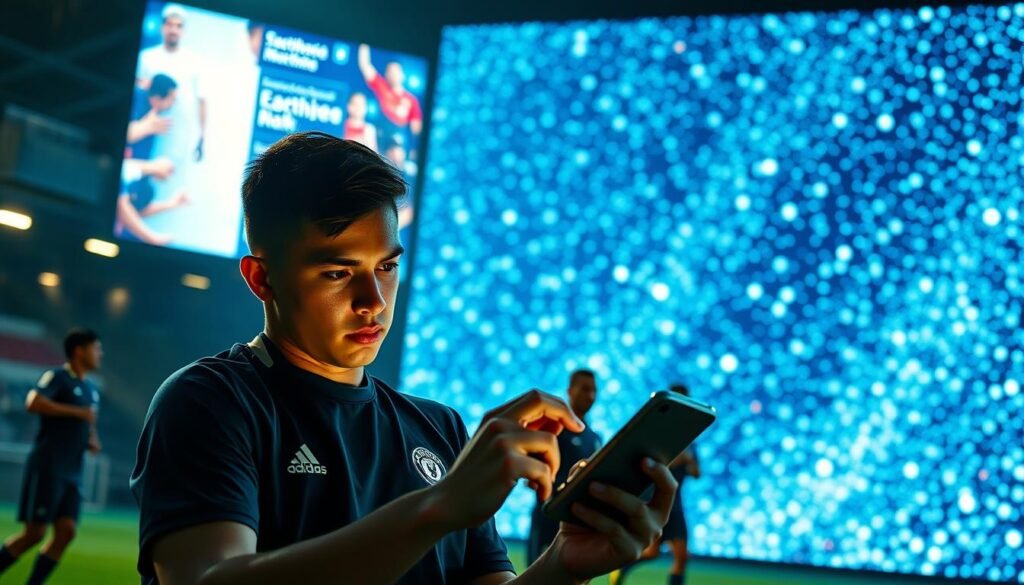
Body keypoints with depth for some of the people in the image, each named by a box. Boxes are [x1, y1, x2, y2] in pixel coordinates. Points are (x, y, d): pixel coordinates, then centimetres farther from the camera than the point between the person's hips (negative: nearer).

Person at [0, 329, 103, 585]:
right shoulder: (57, 377, -6)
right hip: (47, 468, -7)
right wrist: (77, 411, -22)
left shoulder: (92, 389, 18)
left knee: (66, 532, -4)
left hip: (72, 474, 8)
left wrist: (92, 441, 11)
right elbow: (33, 402, -25)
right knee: (34, 533, -8)